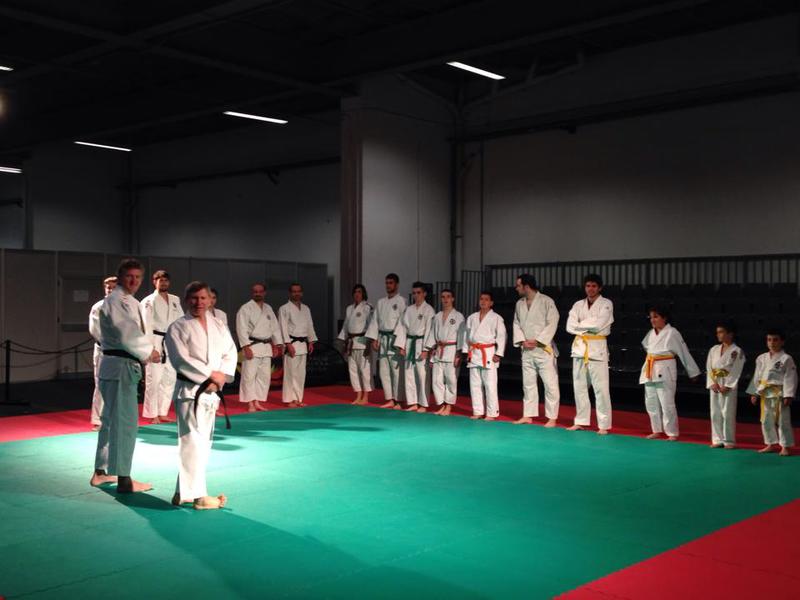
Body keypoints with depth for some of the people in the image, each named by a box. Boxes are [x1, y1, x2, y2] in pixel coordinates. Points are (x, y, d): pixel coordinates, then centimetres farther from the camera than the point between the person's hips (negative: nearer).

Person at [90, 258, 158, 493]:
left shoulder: (129, 301, 18)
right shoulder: (116, 301, -14)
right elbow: (128, 334, -23)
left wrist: (146, 351, 3)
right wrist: (149, 352, -11)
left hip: (123, 365, 11)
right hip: (121, 366, -11)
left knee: (112, 418, 19)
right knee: (125, 421, -7)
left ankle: (101, 472, 31)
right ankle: (123, 479, -2)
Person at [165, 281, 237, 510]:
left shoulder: (219, 326, 10)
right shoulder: (178, 328, -7)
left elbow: (230, 353, 6)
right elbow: (181, 360, -16)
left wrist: (222, 376, -12)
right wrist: (210, 375, -18)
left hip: (212, 391, 7)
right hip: (189, 390, -7)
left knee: (203, 441, 13)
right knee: (193, 441, -10)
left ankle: (184, 491, 25)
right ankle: (197, 494, -5)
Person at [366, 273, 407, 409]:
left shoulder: (401, 301, -4)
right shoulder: (381, 302, 15)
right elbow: (375, 321, 14)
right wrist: (374, 339, 5)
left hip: (395, 339, -6)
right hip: (382, 338, 6)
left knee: (396, 370, -6)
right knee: (383, 371, 8)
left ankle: (397, 401, 1)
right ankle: (389, 400, 15)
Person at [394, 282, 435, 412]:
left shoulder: (428, 310, -5)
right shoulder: (408, 310, 13)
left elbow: (429, 330, -10)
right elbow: (402, 328, 12)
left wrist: (425, 349, -15)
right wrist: (401, 346, 4)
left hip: (421, 344, -6)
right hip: (409, 343, 6)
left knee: (422, 375, -6)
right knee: (408, 374, 7)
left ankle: (423, 405, 4)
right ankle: (413, 403, 16)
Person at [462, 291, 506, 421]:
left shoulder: (496, 318, -3)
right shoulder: (472, 317, 12)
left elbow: (501, 336, -6)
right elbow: (467, 335, 17)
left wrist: (498, 354, -11)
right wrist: (466, 351, 10)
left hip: (488, 353, -5)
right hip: (474, 353, 5)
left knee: (490, 384, -6)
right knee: (475, 384, 8)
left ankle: (492, 413, 2)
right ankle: (478, 412, 17)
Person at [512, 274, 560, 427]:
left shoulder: (546, 301, -9)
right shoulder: (519, 304, 9)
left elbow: (552, 324, -12)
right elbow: (516, 324, 12)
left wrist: (537, 341, -16)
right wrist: (522, 341, -5)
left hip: (543, 349, -6)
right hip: (526, 350, 6)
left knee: (550, 384, -5)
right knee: (528, 383, 12)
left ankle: (552, 418, 3)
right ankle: (528, 415, 22)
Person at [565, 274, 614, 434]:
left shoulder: (607, 304, -2)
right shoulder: (578, 305, 11)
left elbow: (599, 325, -15)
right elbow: (570, 326, 0)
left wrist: (581, 325, -4)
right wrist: (588, 328, -9)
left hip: (597, 348, -5)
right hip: (579, 347, 5)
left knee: (601, 388, -7)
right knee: (579, 386, 10)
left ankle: (604, 425, -3)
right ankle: (581, 421, 20)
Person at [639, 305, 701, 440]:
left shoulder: (672, 333, -10)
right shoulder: (651, 333, 8)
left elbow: (684, 353, -6)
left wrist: (693, 372, -2)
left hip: (665, 372, -7)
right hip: (650, 372, 7)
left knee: (667, 404, -7)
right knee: (651, 403, 11)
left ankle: (672, 433, 3)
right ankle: (657, 430, 24)